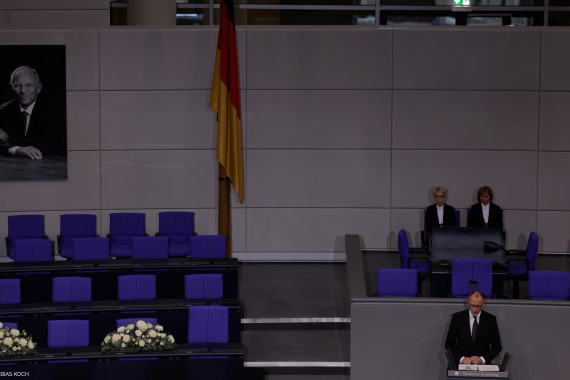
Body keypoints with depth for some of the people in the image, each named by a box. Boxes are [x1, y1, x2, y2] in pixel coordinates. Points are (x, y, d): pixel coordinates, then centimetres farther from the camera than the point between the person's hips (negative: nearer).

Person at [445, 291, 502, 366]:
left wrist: (482, 359, -6)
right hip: (461, 364, 0)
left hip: (483, 364, 1)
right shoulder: (457, 317, 4)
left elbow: (497, 347, 9)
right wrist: (462, 359, -9)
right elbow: (449, 344, 6)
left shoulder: (490, 319, 5)